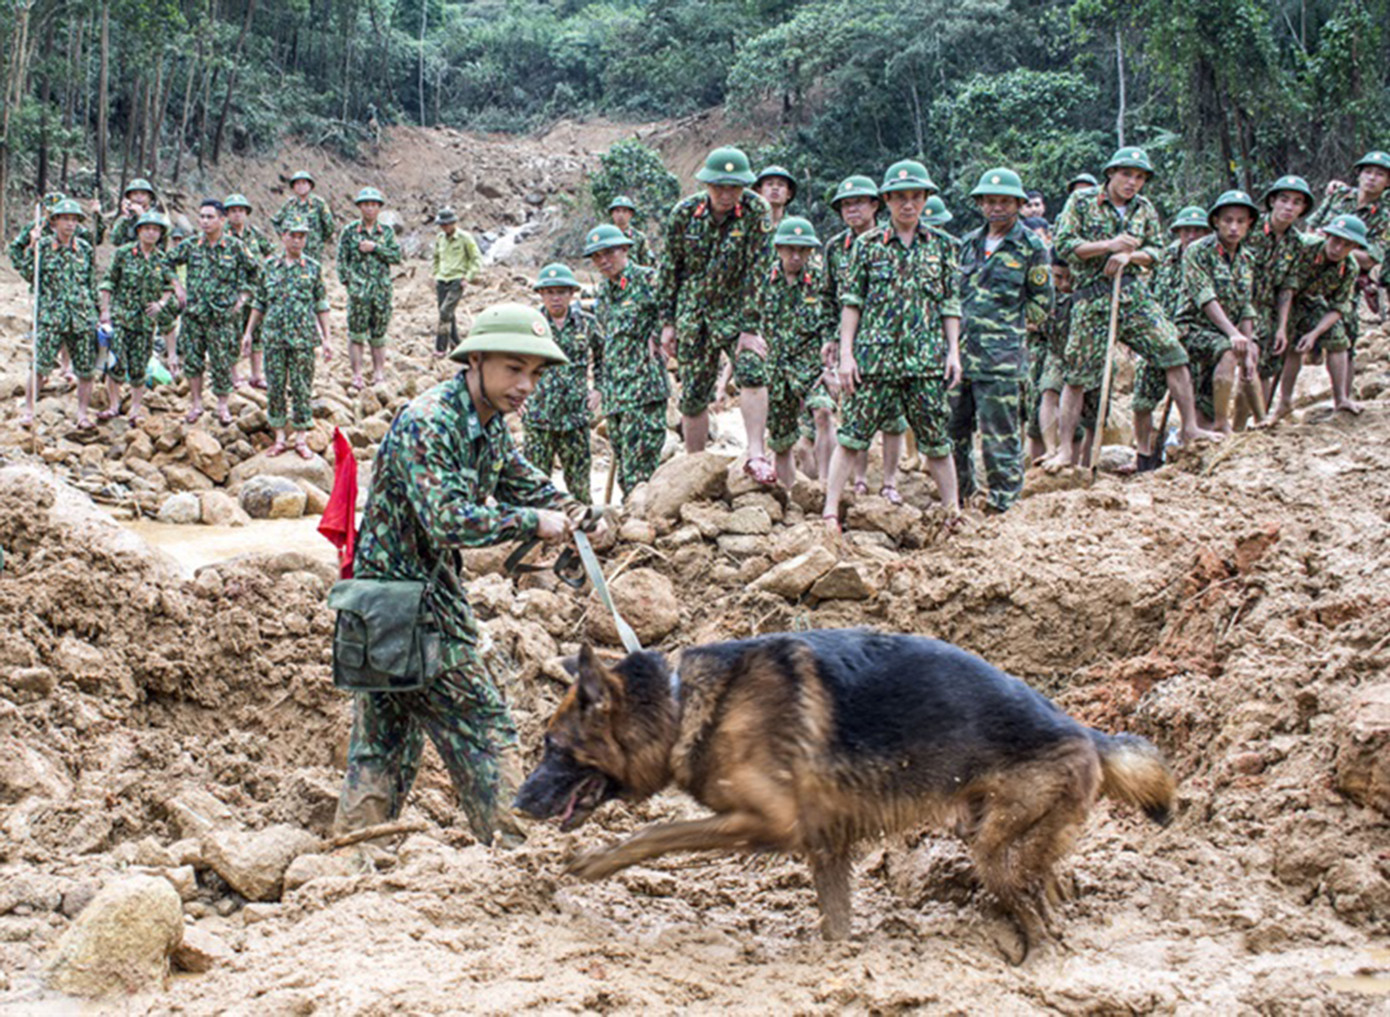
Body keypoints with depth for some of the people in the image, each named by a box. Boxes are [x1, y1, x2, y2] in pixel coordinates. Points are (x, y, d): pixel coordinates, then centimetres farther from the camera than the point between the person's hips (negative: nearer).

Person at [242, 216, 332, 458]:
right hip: (274, 336, 1)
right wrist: (248, 332, 9)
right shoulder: (269, 266, 5)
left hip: (304, 338, -1)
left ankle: (301, 440, 9)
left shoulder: (313, 268, 3)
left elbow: (321, 305, 5)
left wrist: (326, 339, 2)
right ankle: (279, 438, 14)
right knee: (275, 387, 4)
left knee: (302, 388, 1)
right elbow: (259, 303, 11)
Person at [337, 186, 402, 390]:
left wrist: (375, 247, -9)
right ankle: (357, 375, -1)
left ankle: (379, 373, 14)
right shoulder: (350, 231, 3)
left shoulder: (387, 232, 10)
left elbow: (397, 256, 1)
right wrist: (346, 282, -6)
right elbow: (342, 259, 3)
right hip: (358, 289, -2)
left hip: (382, 289, 2)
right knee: (357, 334, -4)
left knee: (379, 334, 7)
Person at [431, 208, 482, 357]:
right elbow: (434, 257, 26)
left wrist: (467, 278, -8)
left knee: (445, 311, -18)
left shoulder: (465, 238, -6)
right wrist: (435, 275, 16)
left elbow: (477, 260, -1)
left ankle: (441, 348, -18)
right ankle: (455, 345, 16)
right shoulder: (440, 237, 9)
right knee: (448, 315, 6)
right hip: (441, 281, 6)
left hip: (457, 281, -6)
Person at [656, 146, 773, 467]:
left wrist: (750, 328, -20)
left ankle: (756, 455, -24)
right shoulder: (684, 212, -7)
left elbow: (756, 272, -16)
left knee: (753, 372, -24)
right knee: (693, 396, 5)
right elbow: (670, 268, 3)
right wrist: (668, 322, 3)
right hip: (693, 312, 2)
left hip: (737, 310, -2)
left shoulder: (756, 211, -14)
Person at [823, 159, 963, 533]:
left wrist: (954, 352, 3)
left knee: (937, 442, 6)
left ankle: (954, 512, 17)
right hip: (875, 357, -1)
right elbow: (852, 302, 3)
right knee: (852, 436, -1)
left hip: (927, 361, 1)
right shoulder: (868, 245, 3)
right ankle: (830, 511, 4)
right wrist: (846, 353, -3)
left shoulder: (941, 245, 8)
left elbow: (951, 304, 10)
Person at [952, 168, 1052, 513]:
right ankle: (954, 501, 23)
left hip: (1002, 359, -6)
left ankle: (1003, 503, 3)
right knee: (953, 431, 11)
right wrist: (957, 332, 13)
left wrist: (1007, 328, -1)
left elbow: (1042, 304, 2)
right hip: (961, 352, 6)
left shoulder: (1032, 247, 0)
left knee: (1000, 437, -5)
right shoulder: (969, 243, 15)